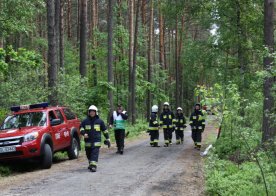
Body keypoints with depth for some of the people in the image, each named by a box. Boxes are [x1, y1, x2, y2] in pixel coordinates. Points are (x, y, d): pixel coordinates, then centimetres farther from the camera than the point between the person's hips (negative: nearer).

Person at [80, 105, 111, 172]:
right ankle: (90, 164, 34)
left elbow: (105, 130, 10)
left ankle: (93, 166, -19)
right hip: (88, 141, 3)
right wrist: (84, 133, -17)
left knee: (95, 153, -14)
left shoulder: (99, 121, 5)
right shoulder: (85, 121, 7)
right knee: (88, 154, 13)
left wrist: (107, 139, 9)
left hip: (96, 141, -3)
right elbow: (81, 128, 5)